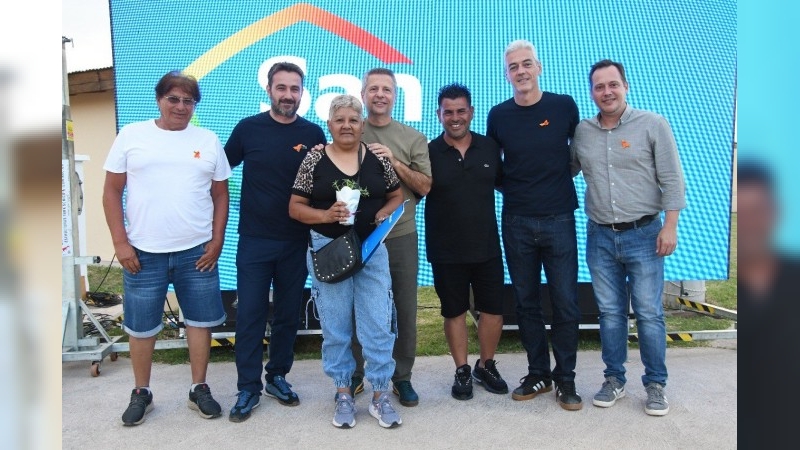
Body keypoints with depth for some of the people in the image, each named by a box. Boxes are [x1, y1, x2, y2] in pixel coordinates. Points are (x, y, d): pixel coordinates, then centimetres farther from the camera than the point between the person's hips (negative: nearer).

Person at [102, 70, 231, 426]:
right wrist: (120, 242, -5)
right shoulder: (131, 135, 2)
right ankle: (141, 393, 29)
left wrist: (217, 242, -1)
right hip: (144, 252, -1)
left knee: (200, 321, 9)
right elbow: (112, 191, 2)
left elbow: (220, 195, 7)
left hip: (197, 251, 1)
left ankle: (199, 389, 25)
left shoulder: (208, 140, 6)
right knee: (141, 326, 10)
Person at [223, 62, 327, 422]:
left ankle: (277, 376, 28)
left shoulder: (313, 134, 1)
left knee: (288, 314, 11)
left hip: (297, 241, 1)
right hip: (254, 239, -1)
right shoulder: (248, 128, -1)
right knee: (249, 314, 1)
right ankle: (248, 388, 14)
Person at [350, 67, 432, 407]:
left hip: (401, 236, 0)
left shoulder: (413, 139, 5)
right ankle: (354, 375, 25)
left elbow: (424, 187, 0)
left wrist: (395, 162, -11)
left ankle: (402, 377, 22)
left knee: (405, 309, 6)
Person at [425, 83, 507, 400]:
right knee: (454, 312, 10)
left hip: (487, 247, 2)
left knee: (493, 310, 9)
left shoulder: (489, 147, 3)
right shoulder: (429, 152, -5)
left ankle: (486, 367, 31)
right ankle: (462, 371, 28)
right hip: (446, 252, -2)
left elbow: (503, 183, 16)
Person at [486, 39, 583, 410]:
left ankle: (565, 378, 19)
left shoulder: (564, 106, -1)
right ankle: (538, 374, 24)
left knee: (565, 302, 2)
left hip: (559, 219, -1)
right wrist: (510, 188, 5)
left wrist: (563, 175, 6)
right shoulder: (498, 115, 2)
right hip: (516, 222, 2)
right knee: (526, 302, 9)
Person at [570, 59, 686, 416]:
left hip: (643, 235, -3)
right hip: (600, 238, 3)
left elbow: (672, 180, -5)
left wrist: (670, 226, -10)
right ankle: (614, 380, 25)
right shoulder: (581, 132, 6)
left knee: (649, 313, 3)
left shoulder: (653, 125, -3)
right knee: (610, 313, 11)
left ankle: (655, 384, 20)